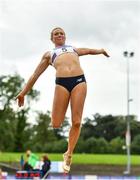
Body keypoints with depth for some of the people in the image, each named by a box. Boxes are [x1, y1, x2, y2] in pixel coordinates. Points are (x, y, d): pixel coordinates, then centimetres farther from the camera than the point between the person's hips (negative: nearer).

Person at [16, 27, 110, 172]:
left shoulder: (74, 49, 33)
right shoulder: (49, 54, 28)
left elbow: (89, 50, 51)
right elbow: (36, 74, 26)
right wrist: (23, 92, 21)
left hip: (79, 80, 1)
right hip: (62, 83, -1)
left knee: (77, 122, -8)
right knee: (55, 124, -12)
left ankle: (68, 155, 6)